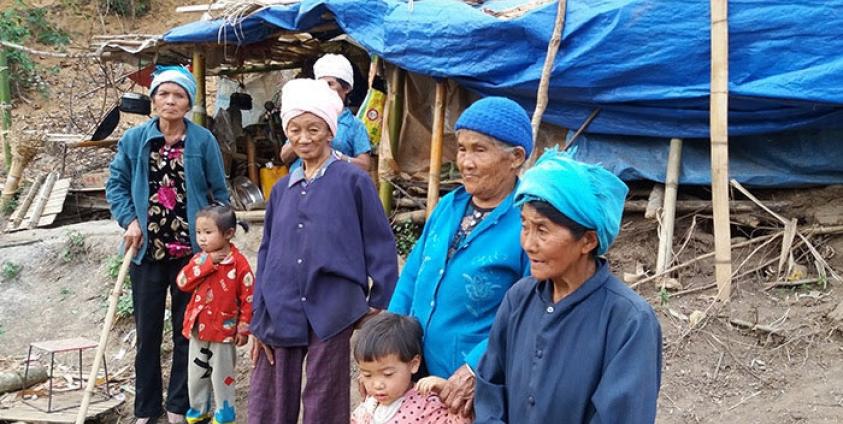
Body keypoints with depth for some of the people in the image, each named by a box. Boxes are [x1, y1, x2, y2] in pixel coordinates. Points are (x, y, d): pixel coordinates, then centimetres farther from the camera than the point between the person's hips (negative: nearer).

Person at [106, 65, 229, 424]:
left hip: (191, 251, -1)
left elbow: (219, 193, 0)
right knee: (147, 331, 12)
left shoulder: (203, 141, -5)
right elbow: (116, 184, 5)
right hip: (148, 250, 2)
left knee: (186, 330, 10)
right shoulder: (134, 138, -1)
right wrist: (130, 220, -10)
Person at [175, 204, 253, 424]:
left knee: (222, 375, 9)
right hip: (198, 328, 5)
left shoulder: (239, 263, -15)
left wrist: (243, 329, -11)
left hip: (223, 330, -5)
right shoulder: (199, 259, 1)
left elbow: (248, 298, -12)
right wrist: (207, 262, -21)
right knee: (196, 373, 17)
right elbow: (182, 282, -14)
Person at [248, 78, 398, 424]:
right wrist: (259, 319, 9)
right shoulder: (282, 188, 12)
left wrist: (380, 307, -4)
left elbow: (380, 247, -2)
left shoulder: (353, 181, -3)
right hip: (281, 313, 5)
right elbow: (267, 254, 13)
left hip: (332, 312, -5)